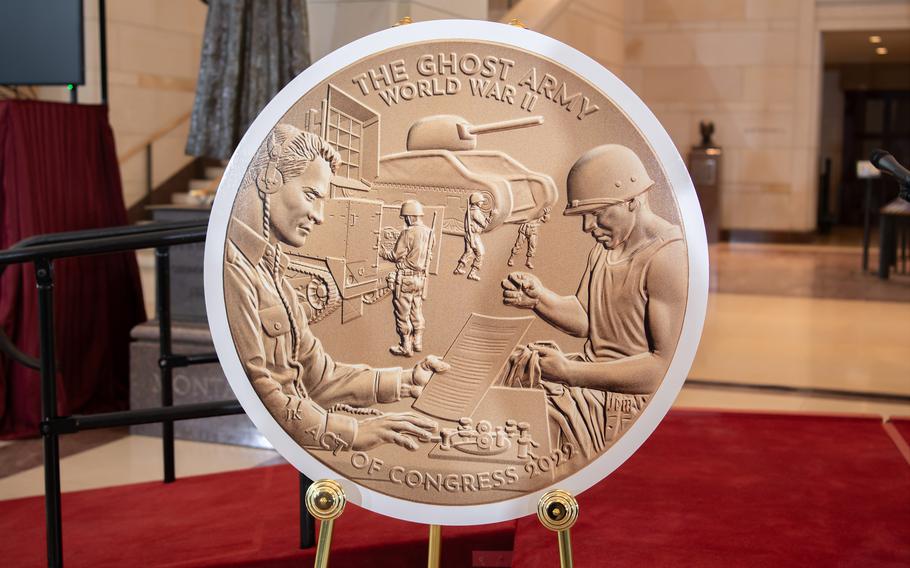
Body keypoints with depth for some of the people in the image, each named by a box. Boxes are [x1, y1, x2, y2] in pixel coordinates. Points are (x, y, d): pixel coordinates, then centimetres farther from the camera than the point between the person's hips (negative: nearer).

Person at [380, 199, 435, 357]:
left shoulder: (408, 233, -19)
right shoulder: (429, 233, 1)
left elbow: (396, 256, -15)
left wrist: (383, 253, 5)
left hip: (405, 279, -7)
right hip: (421, 278, 7)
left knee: (402, 313, 3)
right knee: (417, 311, 18)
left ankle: (405, 347, 8)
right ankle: (417, 342, 25)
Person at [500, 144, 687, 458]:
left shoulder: (669, 259, -22)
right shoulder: (605, 246, 10)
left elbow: (667, 364, -26)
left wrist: (571, 373, -27)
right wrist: (539, 298, -8)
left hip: (632, 400, -9)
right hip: (593, 371, 9)